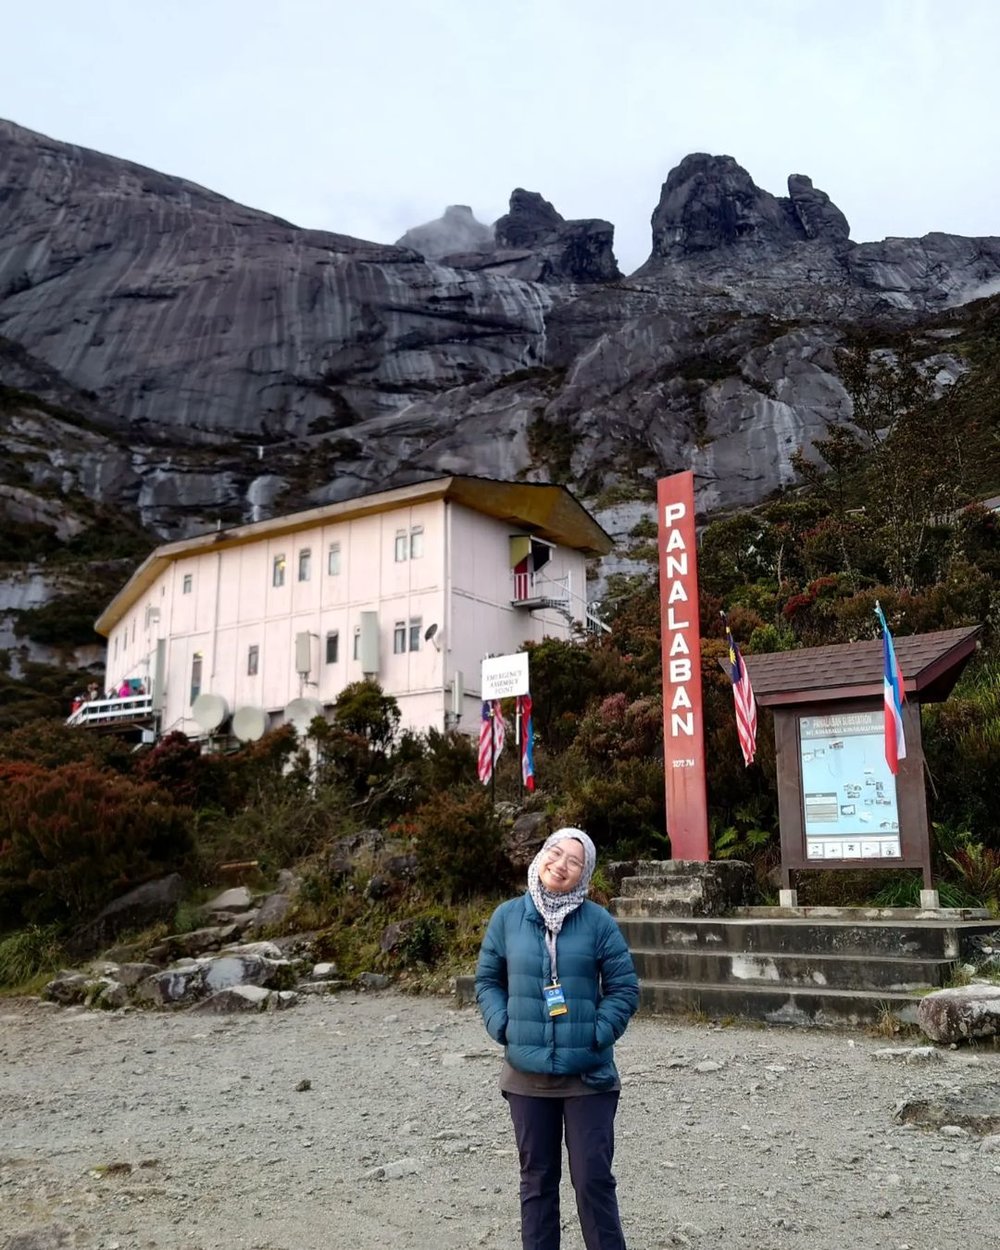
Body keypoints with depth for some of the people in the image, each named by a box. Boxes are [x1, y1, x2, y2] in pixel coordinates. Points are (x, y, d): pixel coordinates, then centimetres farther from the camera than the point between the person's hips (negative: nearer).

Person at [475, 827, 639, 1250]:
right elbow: (487, 980, 8)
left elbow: (624, 988, -1)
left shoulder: (598, 922, -7)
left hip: (588, 1073, -2)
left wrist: (599, 1034, -11)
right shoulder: (508, 916, -1)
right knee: (537, 1178, 15)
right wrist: (503, 1027, -5)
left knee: (593, 1179, 5)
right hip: (527, 1073, 2)